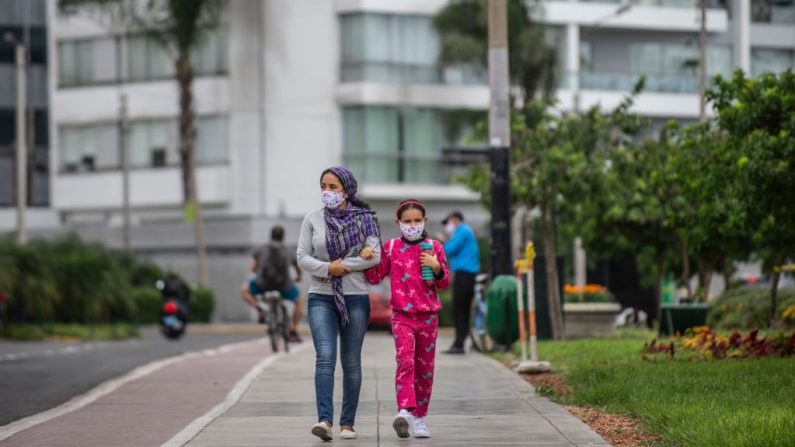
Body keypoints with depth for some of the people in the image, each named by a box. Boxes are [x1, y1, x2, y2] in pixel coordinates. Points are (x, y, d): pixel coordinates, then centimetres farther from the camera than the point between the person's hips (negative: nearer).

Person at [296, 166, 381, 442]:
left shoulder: (364, 218, 2)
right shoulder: (313, 219, 5)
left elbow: (374, 256, -6)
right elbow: (302, 257, 1)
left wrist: (342, 266, -11)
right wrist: (329, 268, -15)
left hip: (355, 297, 0)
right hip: (321, 297, 0)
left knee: (351, 362, 5)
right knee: (325, 357, -16)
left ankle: (347, 423, 13)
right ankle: (325, 420, -25)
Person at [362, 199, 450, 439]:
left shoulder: (434, 247, 5)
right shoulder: (391, 247, 4)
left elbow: (445, 283, 7)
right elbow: (375, 277, 7)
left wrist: (437, 267, -12)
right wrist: (367, 260, -10)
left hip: (428, 315, 2)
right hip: (402, 315, -2)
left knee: (425, 368, 7)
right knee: (405, 360, -21)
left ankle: (419, 417, 18)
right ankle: (404, 412, -33)